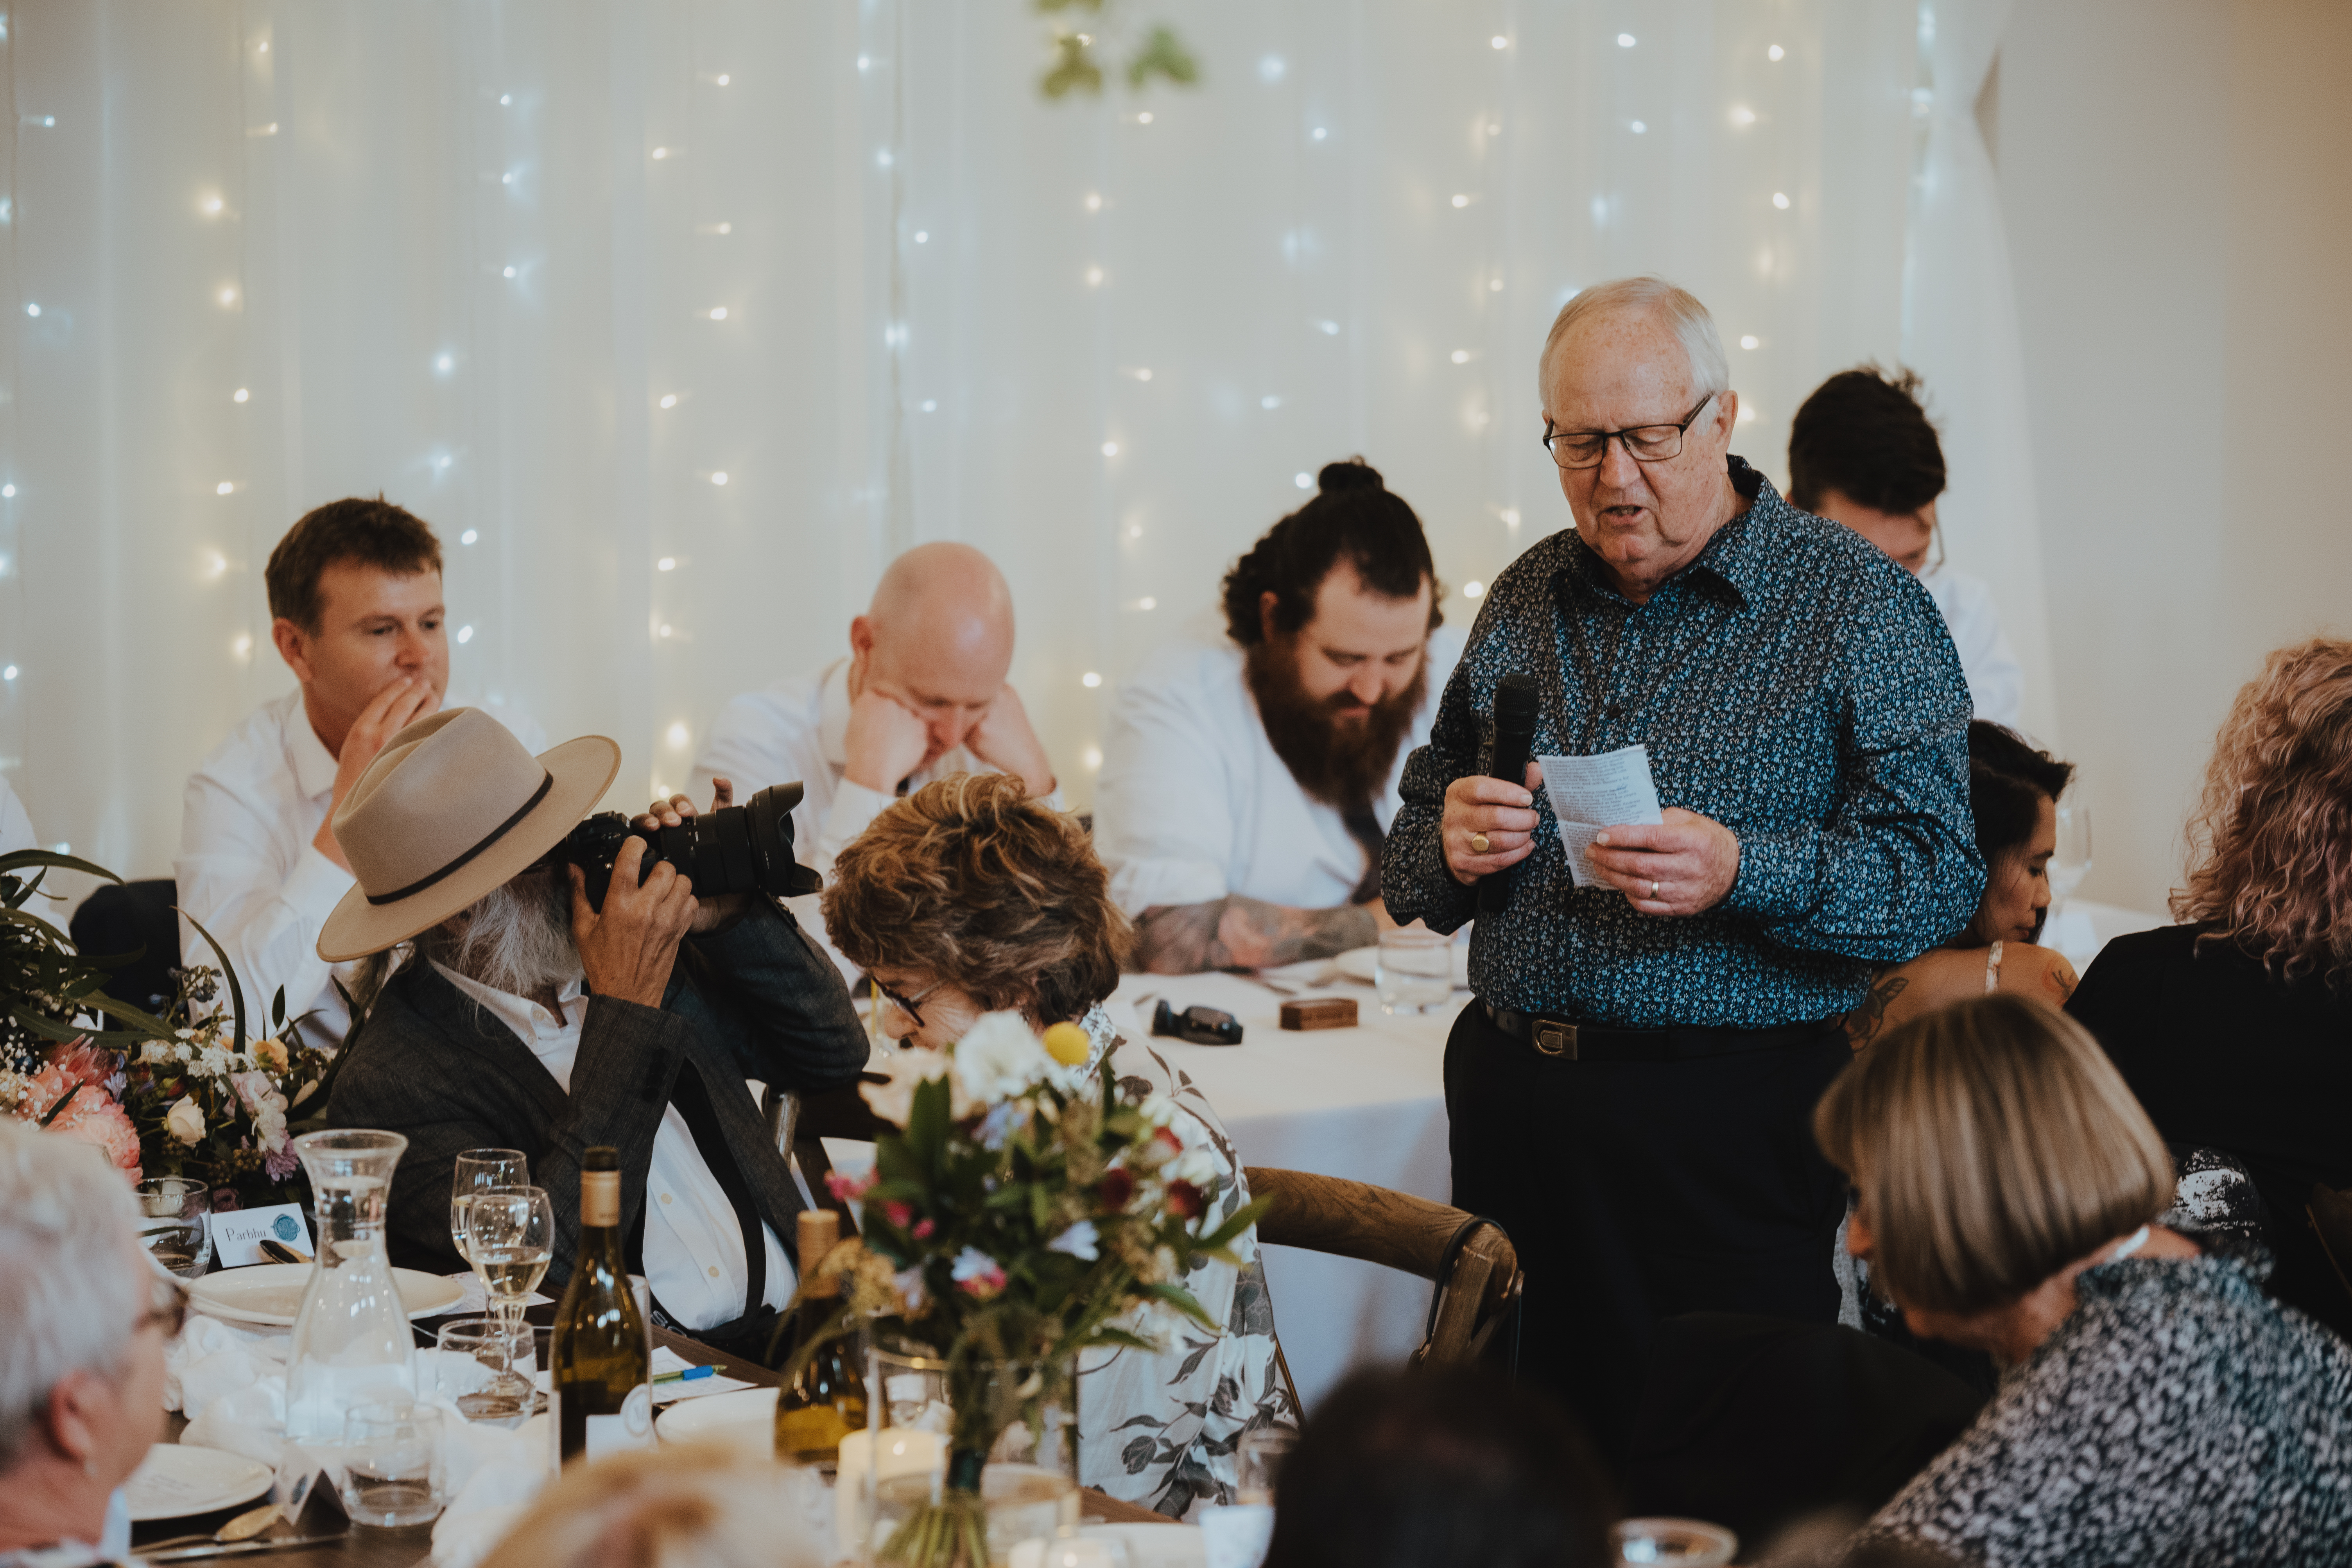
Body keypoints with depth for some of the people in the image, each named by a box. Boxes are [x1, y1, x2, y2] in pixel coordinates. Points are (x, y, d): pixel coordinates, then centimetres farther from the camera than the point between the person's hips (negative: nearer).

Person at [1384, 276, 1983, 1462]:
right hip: (1510, 1099, 5)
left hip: (1733, 1126, -5)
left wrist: (1742, 873, -25)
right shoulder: (1529, 597, 13)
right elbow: (1409, 866, 18)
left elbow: (1939, 877, -11)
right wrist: (1450, 849, -6)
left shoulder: (1862, 606, -3)